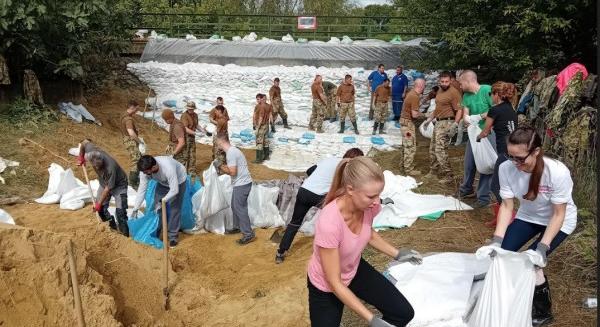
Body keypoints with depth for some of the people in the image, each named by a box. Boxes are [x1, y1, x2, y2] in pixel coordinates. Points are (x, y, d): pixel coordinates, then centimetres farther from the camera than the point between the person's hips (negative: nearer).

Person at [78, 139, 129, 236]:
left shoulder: (110, 167, -41)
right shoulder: (92, 151, -28)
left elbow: (108, 188, -29)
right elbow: (85, 142, -5)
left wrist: (99, 203, -20)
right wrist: (80, 156, 6)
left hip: (118, 185, -6)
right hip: (104, 183, 6)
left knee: (120, 212, -15)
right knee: (101, 209, 6)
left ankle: (125, 235, -5)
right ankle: (112, 226, 27)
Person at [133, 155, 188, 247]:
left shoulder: (168, 168, -44)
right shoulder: (145, 171, -27)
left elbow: (174, 190, -37)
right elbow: (142, 190, -19)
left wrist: (162, 201, -35)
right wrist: (135, 209, -19)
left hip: (178, 181, -5)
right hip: (163, 183, 5)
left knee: (174, 208, -8)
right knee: (157, 206, 2)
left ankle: (173, 236, 5)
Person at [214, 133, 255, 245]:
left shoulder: (231, 153, -20)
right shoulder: (232, 150, 11)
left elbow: (232, 172, -23)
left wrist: (220, 166, -11)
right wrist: (223, 166, 8)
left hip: (242, 184, -10)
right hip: (240, 183, 10)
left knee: (240, 208, -6)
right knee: (235, 206, 21)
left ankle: (249, 234, -2)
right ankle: (237, 227, 37)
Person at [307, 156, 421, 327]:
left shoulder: (368, 205, -21)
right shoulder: (329, 223, -40)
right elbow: (334, 282, -30)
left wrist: (397, 254, -3)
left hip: (355, 270, 5)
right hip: (326, 285, -5)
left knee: (404, 313, 0)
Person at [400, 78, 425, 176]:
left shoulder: (412, 92, 7)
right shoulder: (415, 97, -24)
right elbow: (414, 114, -26)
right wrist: (420, 114, -6)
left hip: (405, 120, 10)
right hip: (408, 122, -10)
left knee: (406, 145, 21)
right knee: (411, 147, -4)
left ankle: (405, 163, 34)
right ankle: (409, 169, 1)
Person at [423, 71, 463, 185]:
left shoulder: (453, 92, -14)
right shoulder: (439, 91, 13)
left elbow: (459, 110, -18)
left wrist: (455, 125, -27)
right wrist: (429, 119, 24)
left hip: (447, 123, -9)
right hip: (438, 122, 9)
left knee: (440, 149, -13)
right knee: (432, 149, 16)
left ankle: (449, 175, -6)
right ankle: (434, 170, 31)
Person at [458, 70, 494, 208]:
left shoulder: (487, 90, -17)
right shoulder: (466, 95, 6)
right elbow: (465, 114, 1)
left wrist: (480, 116, -21)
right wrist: (466, 120, -20)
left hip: (488, 133, -7)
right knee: (469, 163, 16)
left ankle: (483, 197, 9)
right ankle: (466, 189, 37)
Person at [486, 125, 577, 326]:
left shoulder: (558, 173, -36)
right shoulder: (506, 168, -27)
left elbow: (558, 215, -24)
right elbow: (506, 206, -15)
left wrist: (542, 247, -31)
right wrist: (497, 239, -24)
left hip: (559, 222, -4)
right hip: (527, 217, 4)